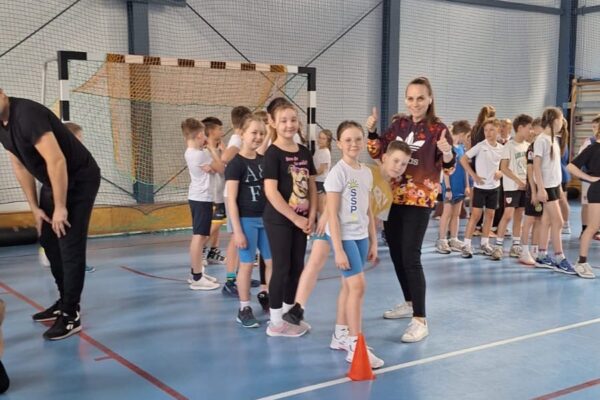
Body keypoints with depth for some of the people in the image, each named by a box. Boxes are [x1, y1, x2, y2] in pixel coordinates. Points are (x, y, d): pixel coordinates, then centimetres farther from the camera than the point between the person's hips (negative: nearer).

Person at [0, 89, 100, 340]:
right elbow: (20, 166, 11)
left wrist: (60, 208, -25)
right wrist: (35, 207, 11)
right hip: (54, 183, 10)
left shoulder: (27, 114, -26)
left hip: (80, 180, -10)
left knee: (70, 247, -9)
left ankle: (71, 316, -1)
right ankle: (64, 302, 29)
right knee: (49, 242, 15)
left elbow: (56, 161, -30)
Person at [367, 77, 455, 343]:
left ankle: (420, 320, -7)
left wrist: (447, 153, -30)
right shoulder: (399, 125, 6)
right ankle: (409, 303, 33)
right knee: (396, 254, 14)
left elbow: (448, 167, -8)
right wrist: (371, 131, -4)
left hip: (419, 200, -6)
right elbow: (378, 153, 12)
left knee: (410, 257, -12)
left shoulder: (438, 129, -8)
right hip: (393, 197, 6)